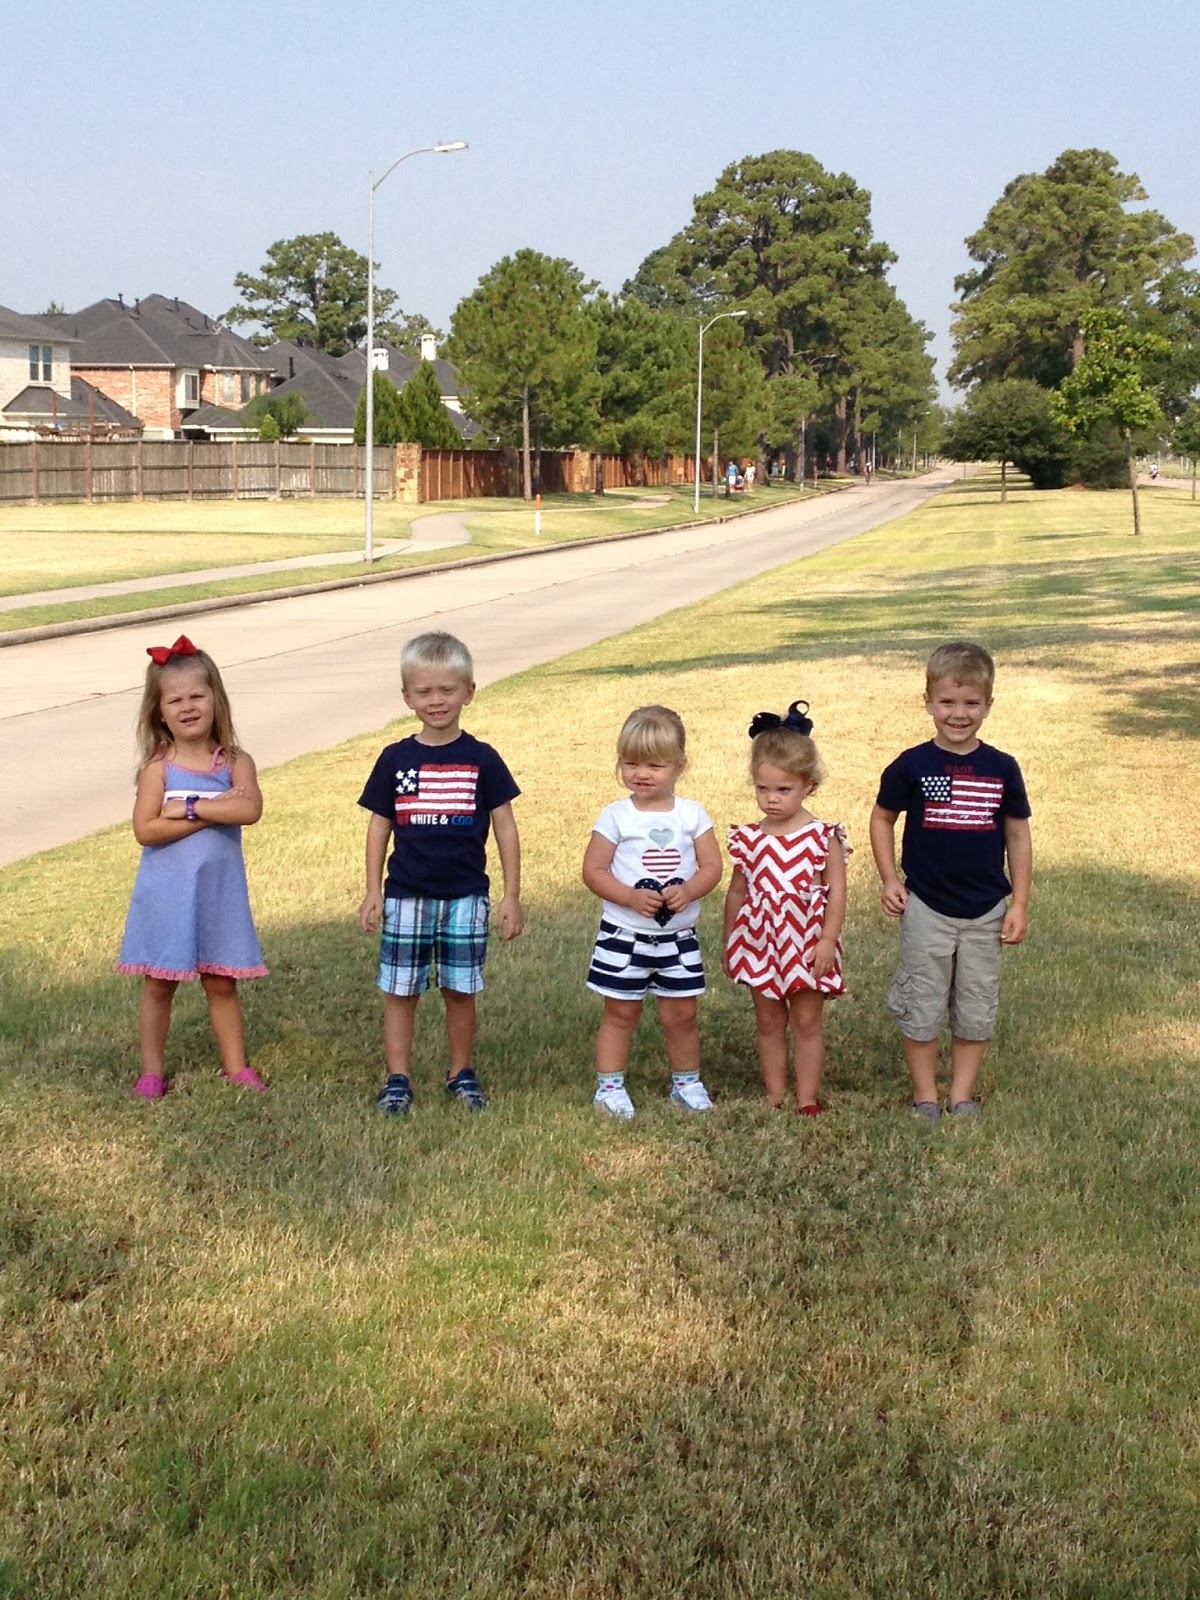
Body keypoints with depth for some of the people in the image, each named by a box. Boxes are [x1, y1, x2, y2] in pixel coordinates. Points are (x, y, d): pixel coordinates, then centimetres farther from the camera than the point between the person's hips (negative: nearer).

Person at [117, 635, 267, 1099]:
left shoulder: (235, 762, -4)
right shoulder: (159, 767, -8)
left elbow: (250, 809, -22)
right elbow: (146, 830, -18)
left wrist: (188, 807, -22)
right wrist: (214, 812, -20)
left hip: (218, 891, 1)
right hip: (167, 894, -1)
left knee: (222, 984, 13)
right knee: (159, 985, 9)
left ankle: (235, 1066, 24)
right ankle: (152, 1070, 21)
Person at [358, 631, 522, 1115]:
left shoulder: (481, 759, -3)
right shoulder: (395, 760, 0)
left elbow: (505, 828, 1)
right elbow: (379, 826, 7)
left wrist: (511, 896, -1)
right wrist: (372, 892, 3)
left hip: (465, 895, -1)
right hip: (406, 895, 1)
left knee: (460, 990, 7)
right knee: (400, 990, 5)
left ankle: (461, 1073, 23)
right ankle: (397, 1079, 15)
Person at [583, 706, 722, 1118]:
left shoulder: (692, 815, -1)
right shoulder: (615, 816, -7)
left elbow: (712, 866, -2)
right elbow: (593, 870, -9)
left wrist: (688, 891, -22)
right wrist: (632, 897, -21)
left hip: (678, 935, 2)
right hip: (624, 933, -2)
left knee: (681, 1013, 10)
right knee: (621, 1012, 6)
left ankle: (686, 1082, 27)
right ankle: (609, 1085, 16)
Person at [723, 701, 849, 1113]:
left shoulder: (823, 836, -9)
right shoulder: (749, 838, -1)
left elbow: (836, 892, -9)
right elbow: (737, 893, 7)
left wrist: (828, 941, -15)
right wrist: (729, 944, 10)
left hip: (807, 943, -3)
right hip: (761, 942, 3)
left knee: (807, 1023, 7)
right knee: (768, 1023, 11)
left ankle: (807, 1099, 15)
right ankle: (774, 1096, 20)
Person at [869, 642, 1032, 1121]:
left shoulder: (1002, 770, -4)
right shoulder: (911, 766, -9)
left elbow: (1018, 835, 2)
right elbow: (882, 818, 4)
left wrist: (1019, 904, 1)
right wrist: (889, 879, -6)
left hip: (986, 912, 2)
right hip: (926, 910, -1)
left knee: (976, 1010, 11)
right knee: (921, 1009, 8)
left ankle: (963, 1095, 26)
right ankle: (924, 1096, 23)